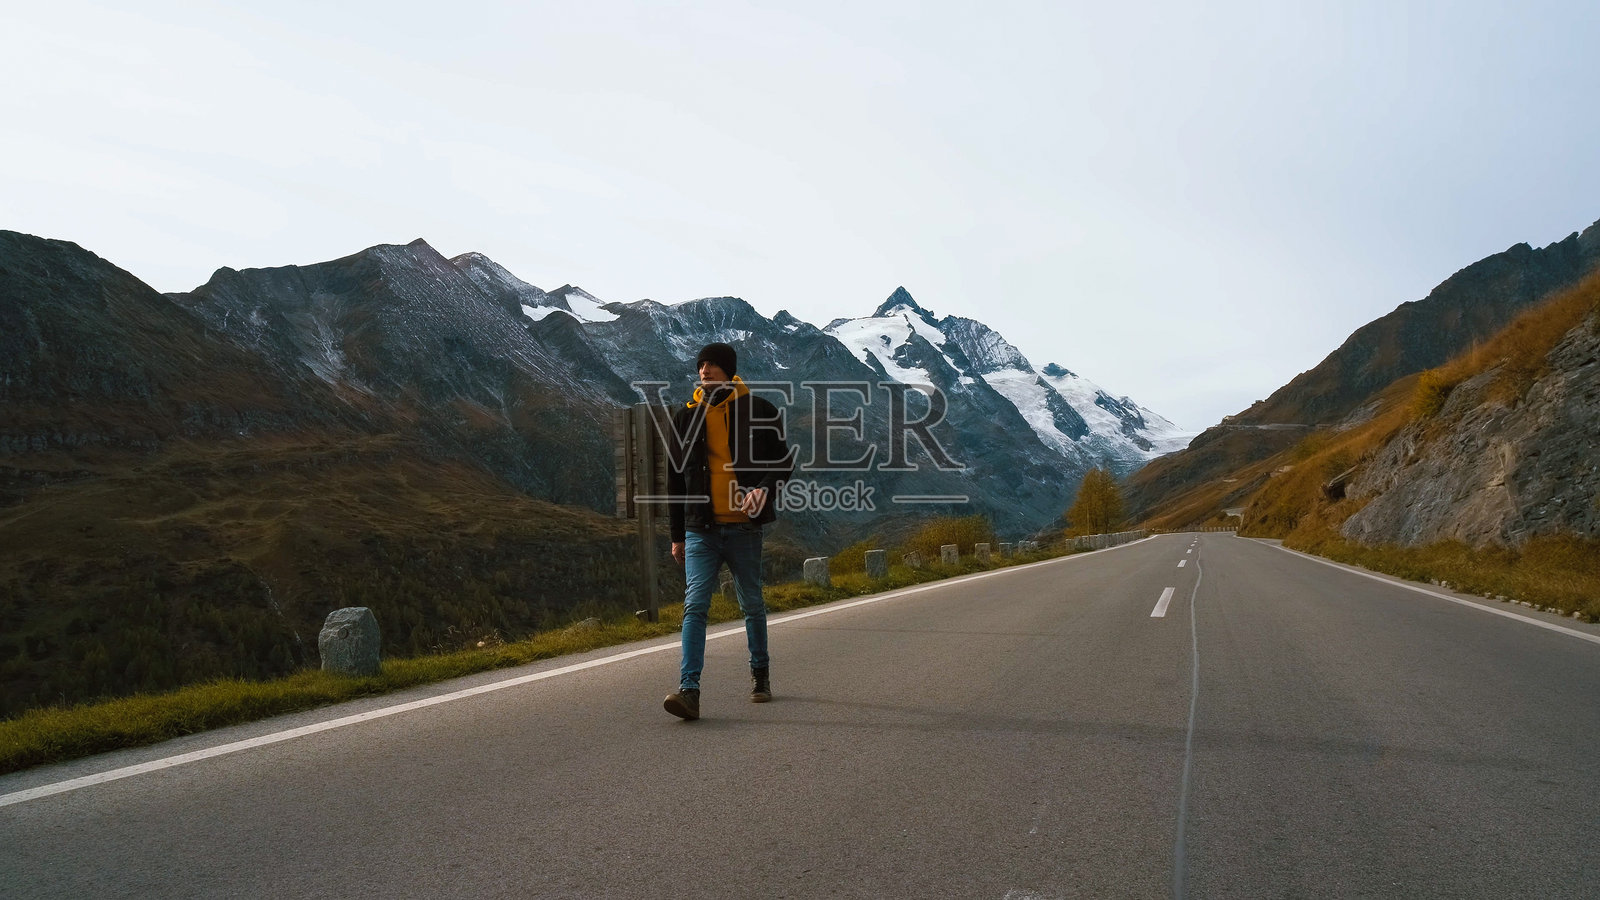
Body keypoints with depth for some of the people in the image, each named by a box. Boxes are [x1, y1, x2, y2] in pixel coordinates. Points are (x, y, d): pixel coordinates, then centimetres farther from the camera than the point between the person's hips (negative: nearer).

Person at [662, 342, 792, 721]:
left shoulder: (759, 412, 2)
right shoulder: (685, 418, 9)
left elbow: (784, 461, 5)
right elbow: (675, 479, 14)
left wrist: (763, 490, -17)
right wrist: (677, 535, 12)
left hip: (743, 526, -1)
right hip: (701, 529, 1)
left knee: (752, 605, 11)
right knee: (695, 606, -10)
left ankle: (760, 675, 30)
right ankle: (689, 690, -14)